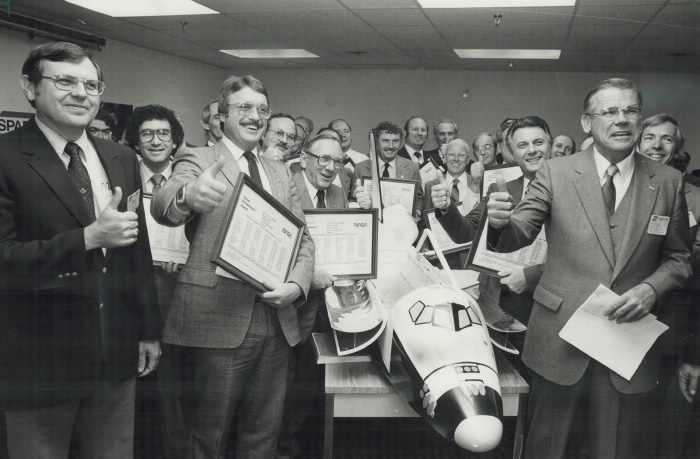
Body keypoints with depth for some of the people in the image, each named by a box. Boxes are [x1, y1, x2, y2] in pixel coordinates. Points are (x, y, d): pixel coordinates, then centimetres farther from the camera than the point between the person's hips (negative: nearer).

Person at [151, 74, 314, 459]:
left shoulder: (281, 172, 16)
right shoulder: (197, 160, -1)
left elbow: (303, 238, 14)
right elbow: (163, 206, -21)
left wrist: (296, 284, -6)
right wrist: (187, 195, -45)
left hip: (276, 318, 5)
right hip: (219, 317, -5)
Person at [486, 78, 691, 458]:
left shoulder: (668, 182, 2)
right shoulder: (556, 173, -3)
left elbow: (678, 257, 9)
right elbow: (520, 234, -7)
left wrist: (651, 288, -11)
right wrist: (501, 222, -30)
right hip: (560, 337, -1)